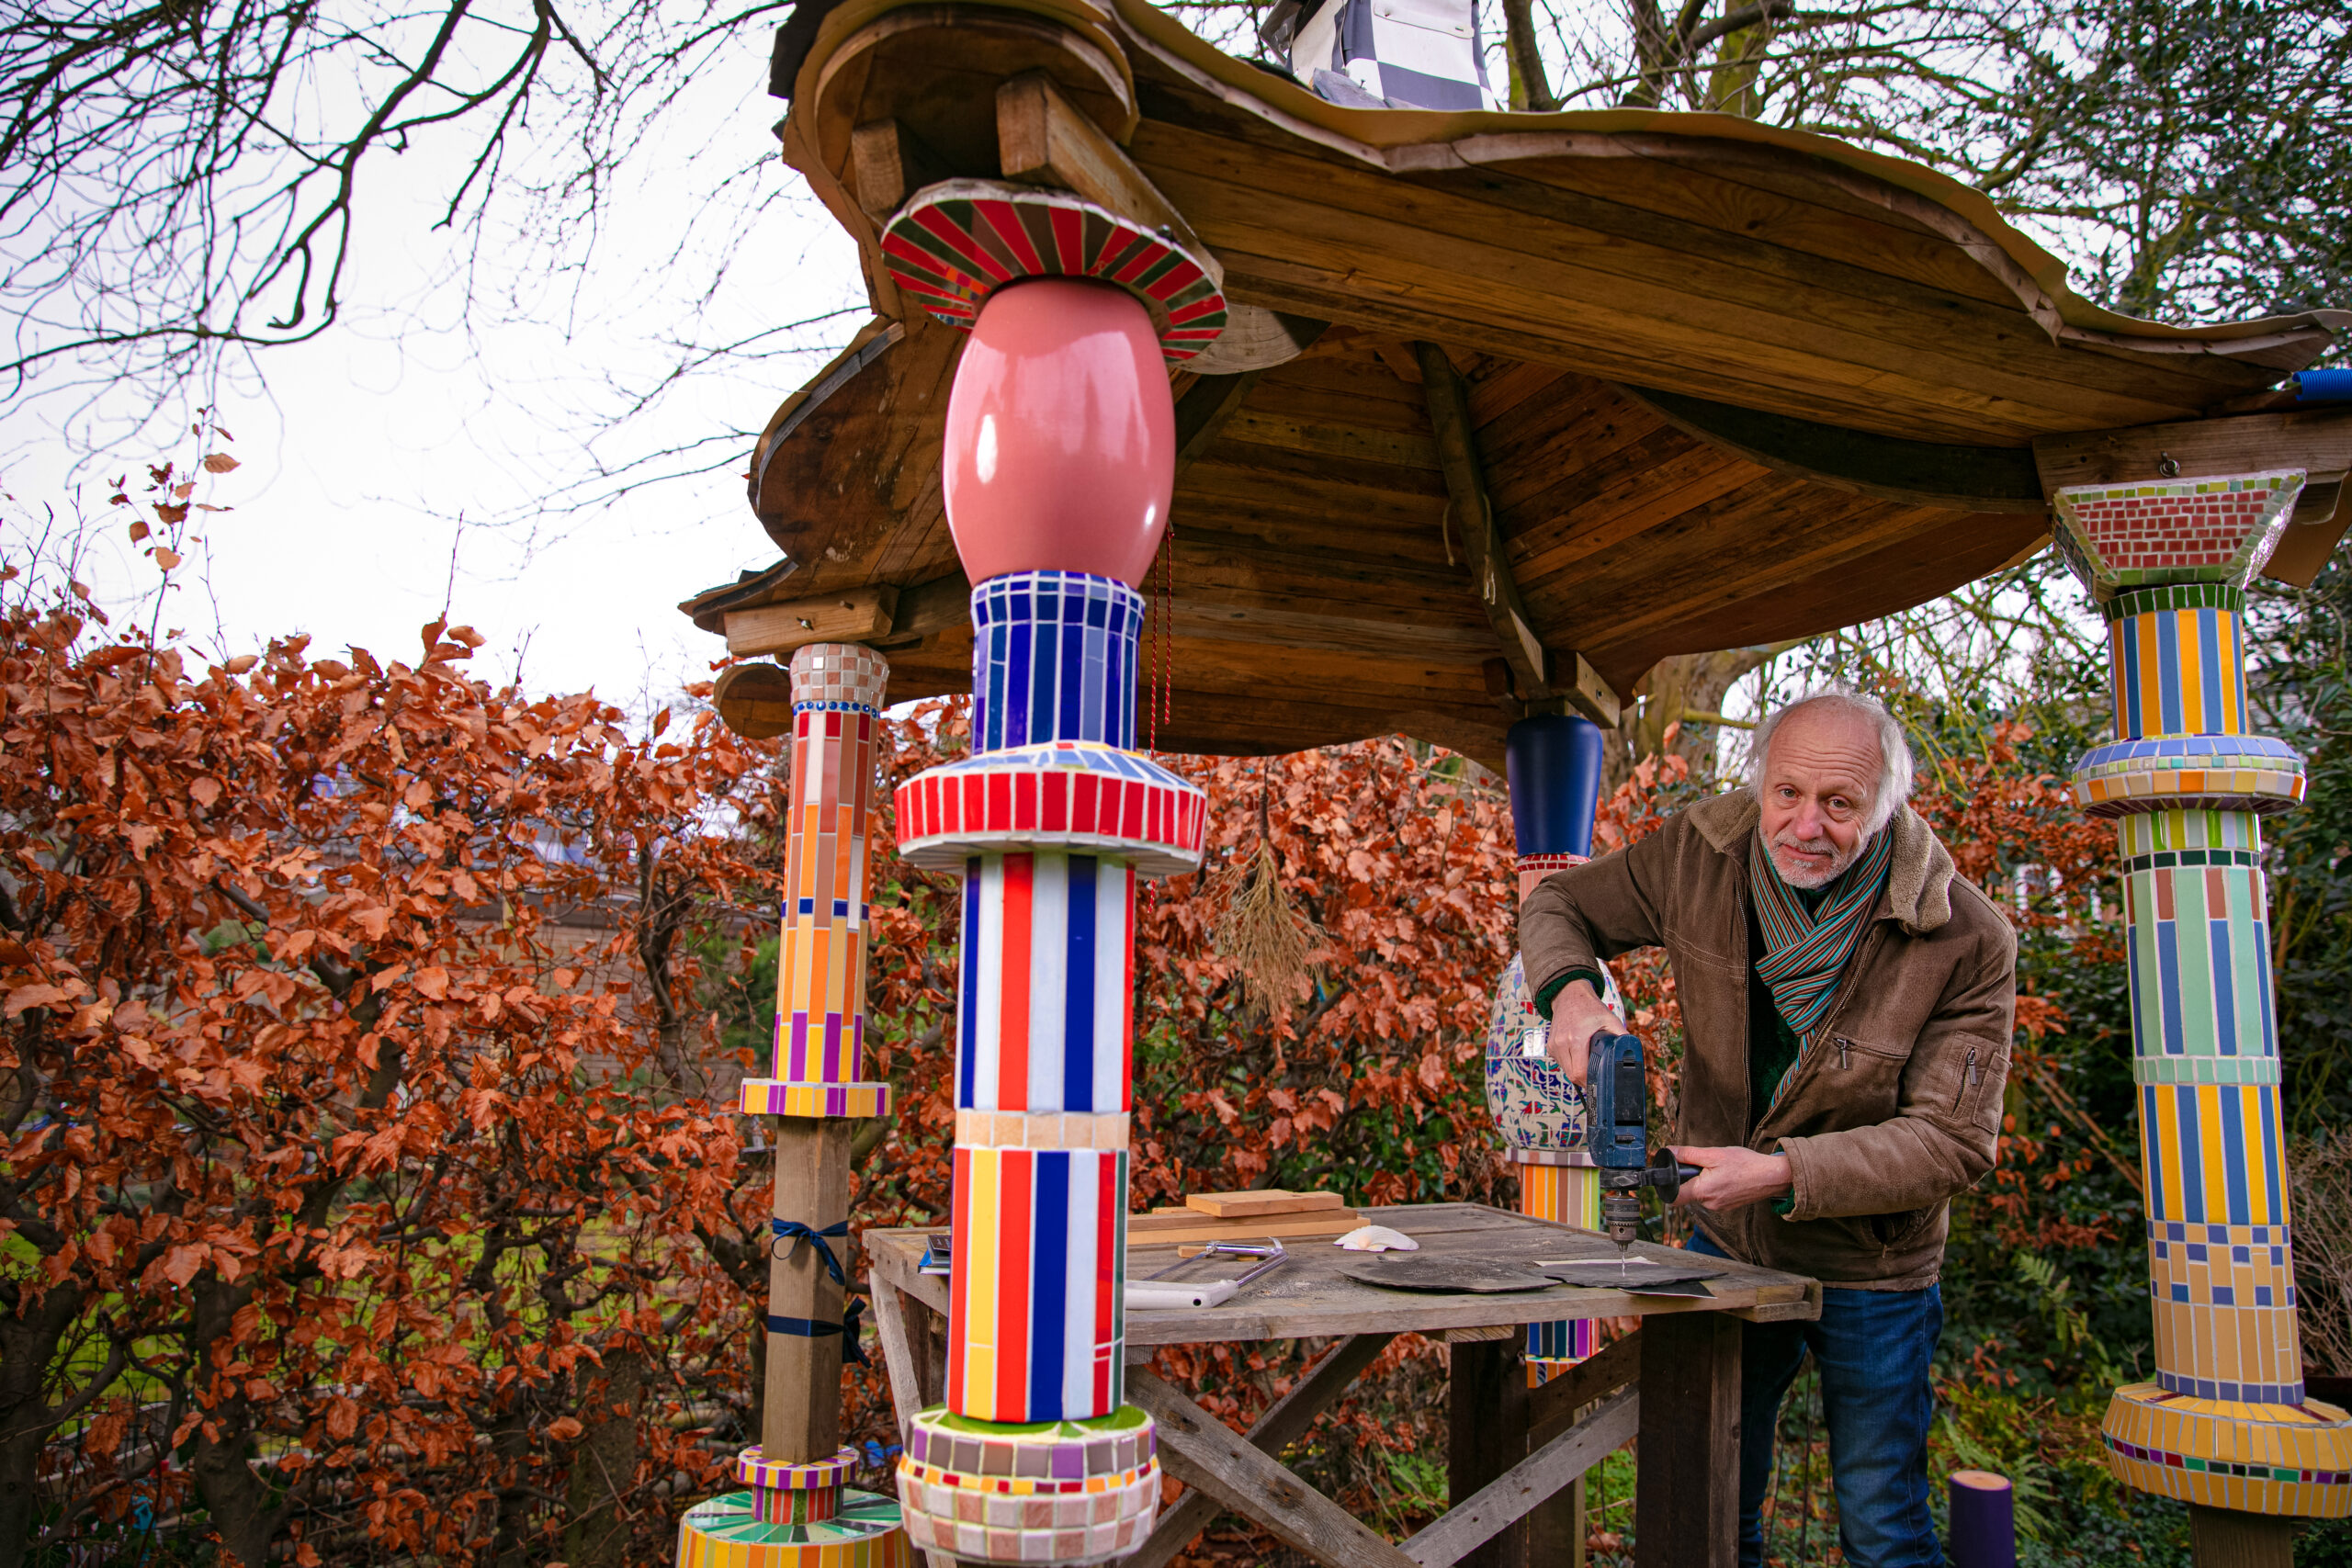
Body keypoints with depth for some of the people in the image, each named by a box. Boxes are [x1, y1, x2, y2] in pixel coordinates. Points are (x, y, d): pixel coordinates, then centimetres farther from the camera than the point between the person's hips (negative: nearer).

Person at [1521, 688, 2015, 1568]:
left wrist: (1784, 1173, -32)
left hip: (1869, 1273, -3)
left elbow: (1954, 1142, -21)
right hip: (1724, 1244, 3)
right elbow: (1559, 906, 2)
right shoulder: (1702, 854, -13)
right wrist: (1570, 991, -20)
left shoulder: (1966, 941, -21)